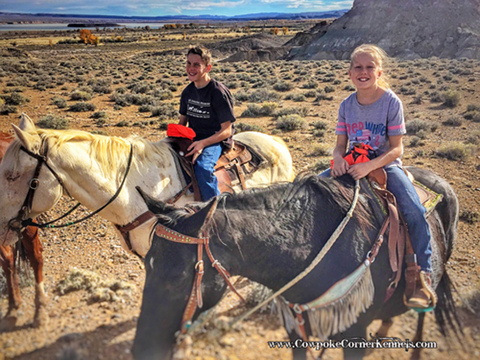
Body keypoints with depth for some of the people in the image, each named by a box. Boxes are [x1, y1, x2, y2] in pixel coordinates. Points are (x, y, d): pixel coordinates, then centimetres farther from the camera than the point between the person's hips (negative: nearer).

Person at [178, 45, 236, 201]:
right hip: (192, 138, 7)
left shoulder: (218, 92, -13)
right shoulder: (188, 91, 8)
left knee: (202, 168, -35)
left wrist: (203, 143, -27)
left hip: (215, 140, -7)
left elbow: (226, 130, -13)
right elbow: (183, 121, 19)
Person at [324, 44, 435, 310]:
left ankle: (423, 276, -14)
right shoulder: (347, 105, 1)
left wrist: (369, 166, -28)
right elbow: (340, 145, 4)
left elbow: (396, 149, -12)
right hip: (352, 166, 4)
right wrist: (338, 159, -20)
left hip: (385, 165, -4)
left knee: (414, 210, -27)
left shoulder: (391, 102, -10)